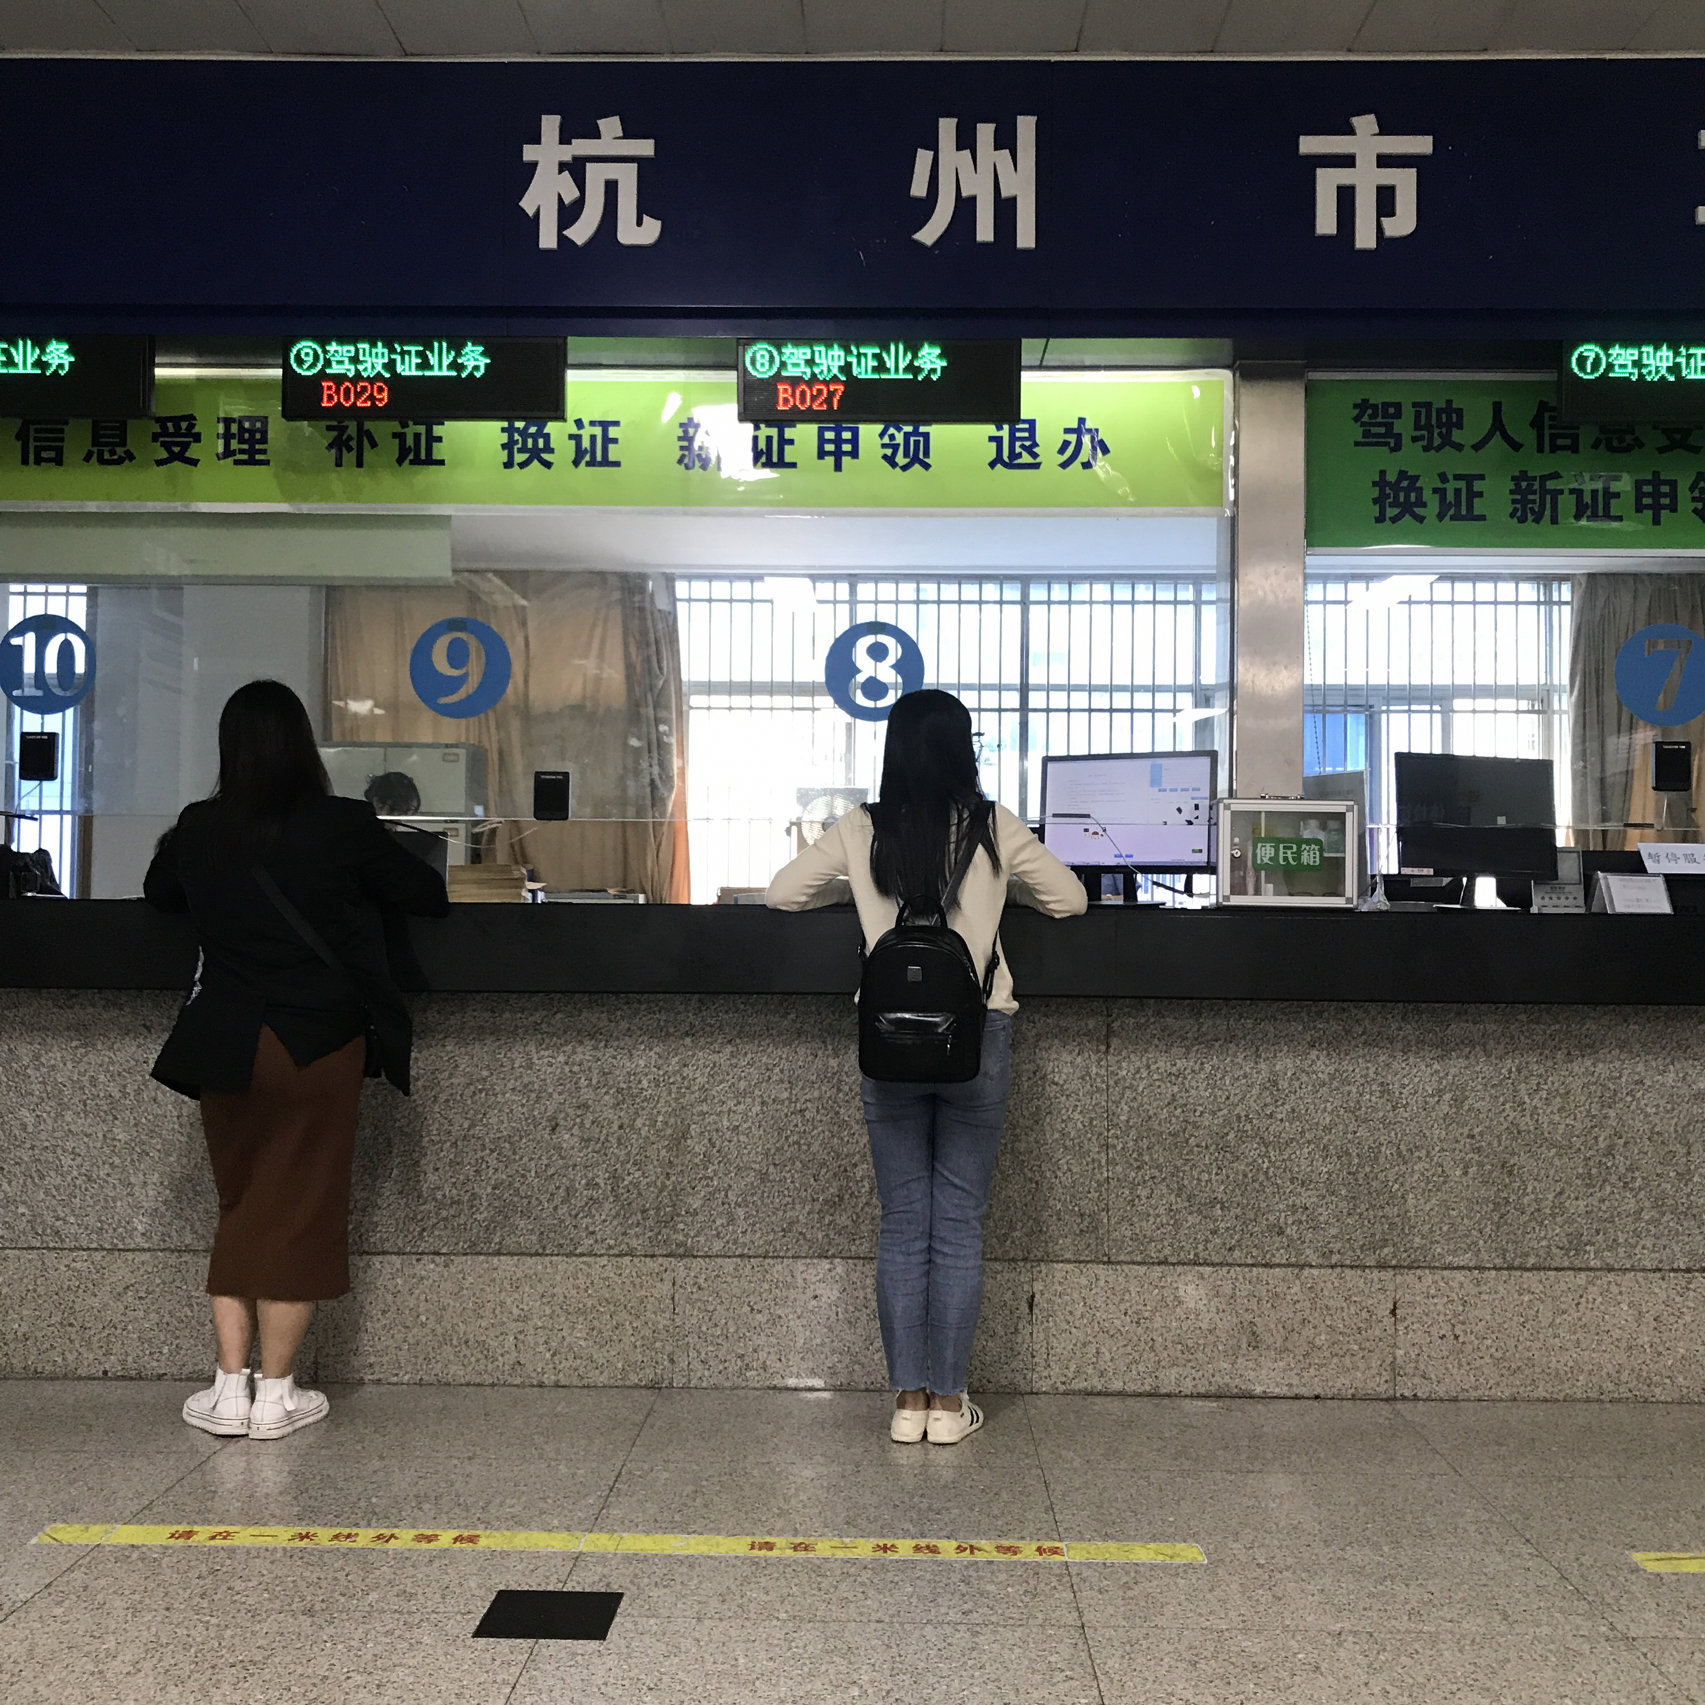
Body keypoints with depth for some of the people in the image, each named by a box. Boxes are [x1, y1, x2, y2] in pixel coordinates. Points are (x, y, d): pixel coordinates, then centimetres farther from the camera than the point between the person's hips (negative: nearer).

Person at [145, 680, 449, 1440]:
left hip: (227, 1047, 3)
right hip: (319, 1044, -3)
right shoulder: (342, 826, -9)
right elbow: (426, 894, 3)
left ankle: (230, 1388, 15)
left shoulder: (199, 829, -1)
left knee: (239, 1206, 15)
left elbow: (158, 891, 20)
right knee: (301, 1210, 6)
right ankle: (275, 1394, 12)